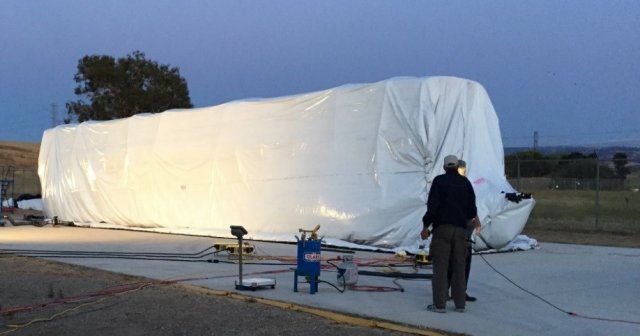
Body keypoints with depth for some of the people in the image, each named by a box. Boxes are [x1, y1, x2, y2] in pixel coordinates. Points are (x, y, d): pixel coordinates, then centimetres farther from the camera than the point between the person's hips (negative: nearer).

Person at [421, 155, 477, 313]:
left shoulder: (439, 181, -3)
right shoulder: (465, 182, 8)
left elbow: (432, 206, -11)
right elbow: (472, 211, 9)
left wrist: (426, 226, -4)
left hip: (442, 228, -4)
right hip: (460, 229, 4)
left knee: (440, 267, -2)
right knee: (458, 267, 9)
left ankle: (439, 304, -3)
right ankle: (460, 303, 11)